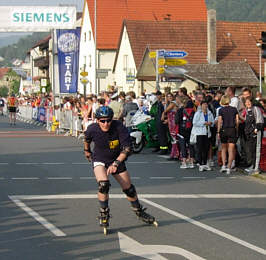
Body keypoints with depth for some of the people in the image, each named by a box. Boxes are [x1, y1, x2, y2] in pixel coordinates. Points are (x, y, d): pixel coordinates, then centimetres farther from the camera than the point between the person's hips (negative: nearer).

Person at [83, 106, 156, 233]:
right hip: (99, 160, -1)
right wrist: (87, 150, 22)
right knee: (103, 184, -28)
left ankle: (139, 212, 34)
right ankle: (104, 214, -10)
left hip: (117, 160, 1)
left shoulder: (119, 127, -28)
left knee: (129, 188, 9)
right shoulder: (92, 129, -22)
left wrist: (116, 163, -44)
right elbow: (87, 138, 4)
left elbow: (127, 148, -32)